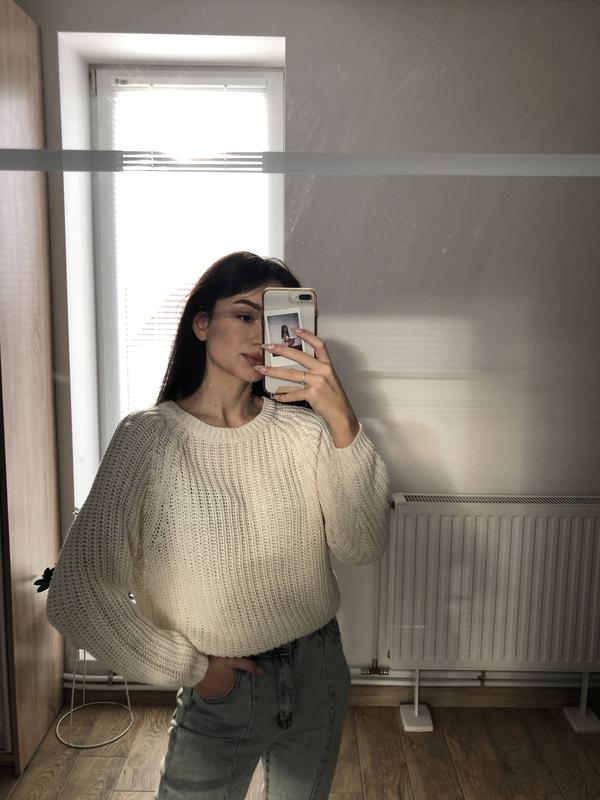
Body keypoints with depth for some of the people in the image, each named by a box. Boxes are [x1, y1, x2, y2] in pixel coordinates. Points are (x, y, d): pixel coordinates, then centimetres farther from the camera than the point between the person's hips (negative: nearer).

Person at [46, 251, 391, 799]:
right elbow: (76, 594, -15)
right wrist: (191, 667, -11)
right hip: (219, 692, -3)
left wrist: (342, 422, -27)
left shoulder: (301, 429, -9)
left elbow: (363, 547, -16)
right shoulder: (149, 437, -16)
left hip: (319, 674, 3)